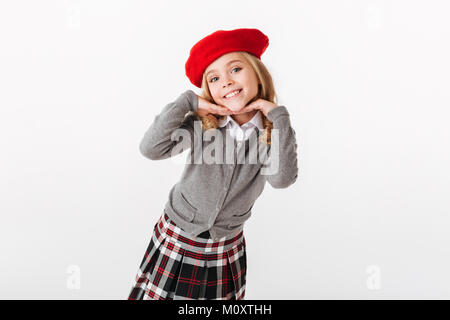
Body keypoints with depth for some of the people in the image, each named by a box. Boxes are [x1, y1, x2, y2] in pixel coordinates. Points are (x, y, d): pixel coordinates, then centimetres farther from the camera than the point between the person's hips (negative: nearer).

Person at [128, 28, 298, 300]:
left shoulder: (273, 132, -10)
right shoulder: (203, 124, -14)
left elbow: (282, 178, -28)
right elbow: (151, 148, -27)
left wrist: (279, 115, -23)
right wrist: (188, 101, -23)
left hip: (227, 250, 1)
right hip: (177, 239, -1)